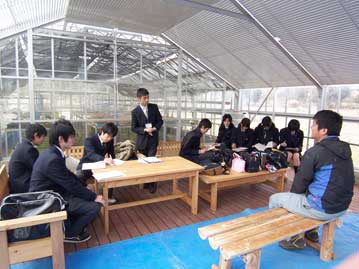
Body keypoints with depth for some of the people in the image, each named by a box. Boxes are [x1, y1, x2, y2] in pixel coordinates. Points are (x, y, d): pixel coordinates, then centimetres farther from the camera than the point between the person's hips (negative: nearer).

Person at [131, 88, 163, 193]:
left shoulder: (154, 107, -1)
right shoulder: (135, 112, -5)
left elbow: (160, 121, 6)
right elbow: (134, 128, -5)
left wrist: (155, 128, -14)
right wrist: (145, 130, -20)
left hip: (153, 139, 0)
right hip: (142, 140, 0)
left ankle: (152, 184, 7)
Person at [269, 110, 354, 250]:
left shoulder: (315, 152, -21)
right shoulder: (344, 149, 3)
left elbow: (300, 183, -13)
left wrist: (292, 195, 10)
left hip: (323, 209, -8)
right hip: (342, 207, 8)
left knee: (274, 199, 6)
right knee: (305, 193, 33)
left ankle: (296, 238, 15)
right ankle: (311, 231, 34)